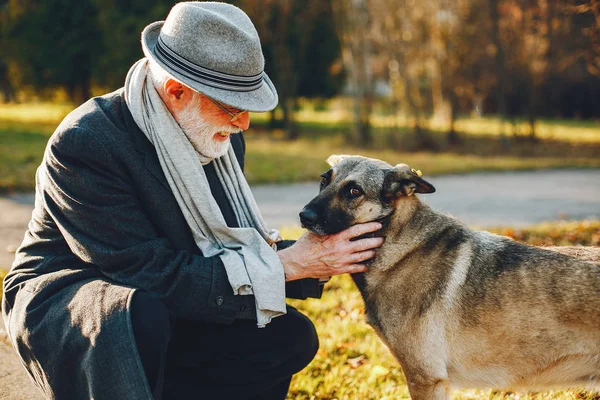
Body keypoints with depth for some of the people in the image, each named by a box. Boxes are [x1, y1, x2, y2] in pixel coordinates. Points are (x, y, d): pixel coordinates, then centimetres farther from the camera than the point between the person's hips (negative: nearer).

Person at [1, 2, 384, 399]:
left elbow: (231, 248, -1)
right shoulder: (84, 143, -25)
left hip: (160, 308, 7)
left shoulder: (220, 138, -3)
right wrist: (283, 265, -29)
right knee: (141, 314, -39)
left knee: (291, 336, -7)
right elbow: (151, 273, -29)